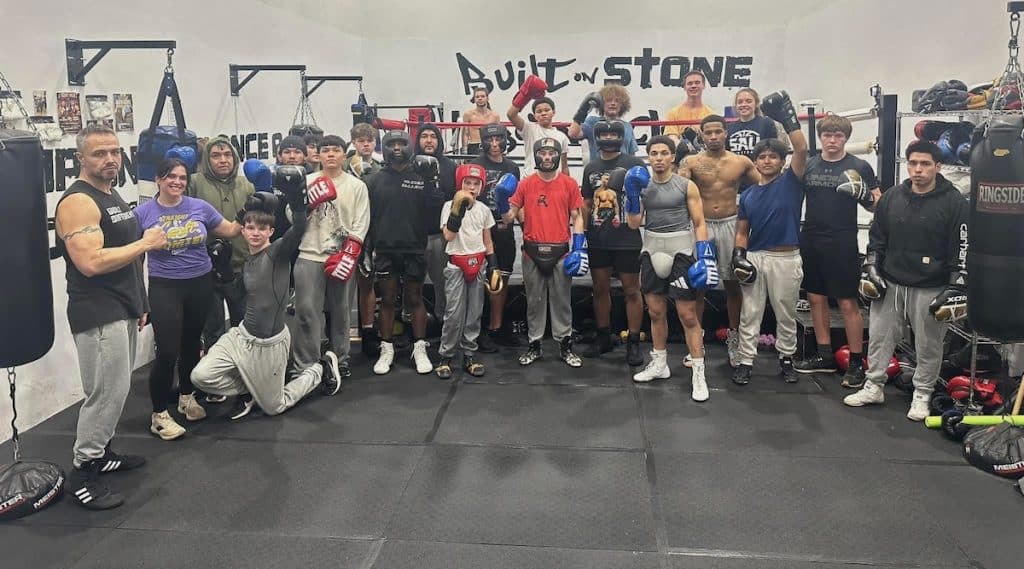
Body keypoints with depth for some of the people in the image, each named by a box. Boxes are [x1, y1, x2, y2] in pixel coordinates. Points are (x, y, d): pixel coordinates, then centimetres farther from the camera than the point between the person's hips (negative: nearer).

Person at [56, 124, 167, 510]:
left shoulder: (113, 196, 15)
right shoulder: (78, 201, -16)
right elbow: (91, 262, -28)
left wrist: (138, 302, 21)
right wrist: (146, 243, -19)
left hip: (122, 310, 10)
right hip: (97, 314, -10)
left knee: (115, 389, 15)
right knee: (107, 392, -8)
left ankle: (101, 453, 27)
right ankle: (82, 473, 3)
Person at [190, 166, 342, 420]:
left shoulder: (279, 251, -16)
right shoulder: (246, 263, 4)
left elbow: (299, 229, -36)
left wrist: (296, 198, -47)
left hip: (270, 343, -6)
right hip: (242, 335, 6)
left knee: (274, 407, 9)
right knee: (201, 376, -10)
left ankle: (322, 368, 29)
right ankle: (248, 389, 16)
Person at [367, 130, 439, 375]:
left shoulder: (420, 177, 2)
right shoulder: (375, 180, 5)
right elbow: (367, 215, 5)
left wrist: (431, 182, -16)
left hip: (414, 250, -1)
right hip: (384, 251, 1)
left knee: (415, 300, 7)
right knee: (387, 300, 7)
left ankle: (420, 349, 14)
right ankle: (387, 350, 16)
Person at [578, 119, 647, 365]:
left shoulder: (634, 164, -2)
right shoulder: (591, 167, 13)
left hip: (627, 239, -5)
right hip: (597, 240, 5)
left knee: (631, 290, 1)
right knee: (600, 288, 12)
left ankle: (633, 343, 7)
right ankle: (604, 337, 25)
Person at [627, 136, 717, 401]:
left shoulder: (687, 186, -4)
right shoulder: (640, 185, 5)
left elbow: (699, 224, -3)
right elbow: (634, 224, 0)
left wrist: (705, 256, -13)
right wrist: (632, 194, -13)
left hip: (680, 253, -4)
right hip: (652, 253, 4)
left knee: (688, 315, -5)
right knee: (656, 312, 13)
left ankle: (699, 374, 1)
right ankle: (659, 364, 27)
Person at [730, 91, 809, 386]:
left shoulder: (791, 182, 1)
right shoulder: (748, 195, 9)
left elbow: (802, 150, -15)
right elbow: (742, 231, 12)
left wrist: (788, 118, -19)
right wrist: (739, 255, -4)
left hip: (786, 258, -2)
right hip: (754, 257, 2)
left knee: (786, 315, 9)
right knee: (750, 314, 4)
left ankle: (786, 360, 23)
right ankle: (745, 362, 10)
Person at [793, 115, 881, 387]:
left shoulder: (859, 167, -3)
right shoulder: (807, 165, 7)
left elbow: (878, 205, 0)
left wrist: (862, 193, -20)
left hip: (842, 244, -4)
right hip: (811, 242, 5)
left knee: (848, 303, -3)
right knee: (816, 298, 11)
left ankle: (857, 362, 5)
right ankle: (825, 356, 22)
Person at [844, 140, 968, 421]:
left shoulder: (954, 203, -7)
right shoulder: (891, 198, 5)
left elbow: (962, 249, -8)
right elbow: (876, 237, 15)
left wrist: (957, 288, -12)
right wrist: (870, 269, 6)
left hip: (931, 290, -4)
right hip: (889, 284, 4)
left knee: (928, 346, 6)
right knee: (879, 337, 10)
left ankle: (921, 395, 21)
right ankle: (873, 387, 24)